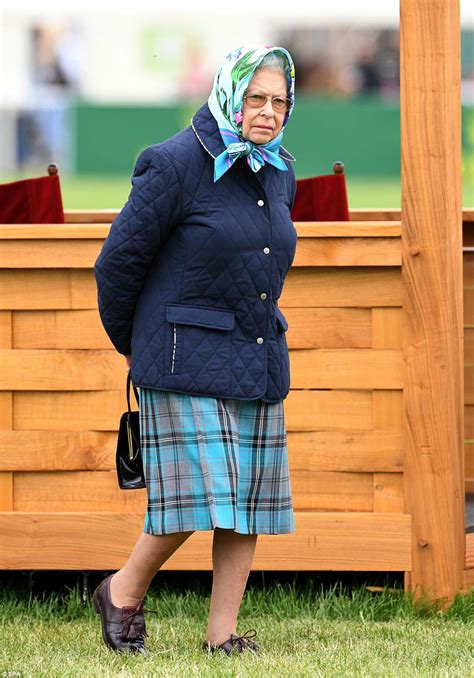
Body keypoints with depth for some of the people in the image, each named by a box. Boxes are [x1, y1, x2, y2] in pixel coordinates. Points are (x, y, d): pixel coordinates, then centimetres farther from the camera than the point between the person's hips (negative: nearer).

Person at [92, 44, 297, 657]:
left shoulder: (278, 174, 11)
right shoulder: (175, 165, -10)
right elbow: (119, 260, -3)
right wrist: (130, 344, 7)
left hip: (259, 363, 7)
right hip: (186, 363, -7)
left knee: (250, 501, 3)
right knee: (199, 496, -11)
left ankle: (223, 632, 9)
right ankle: (123, 594, 10)